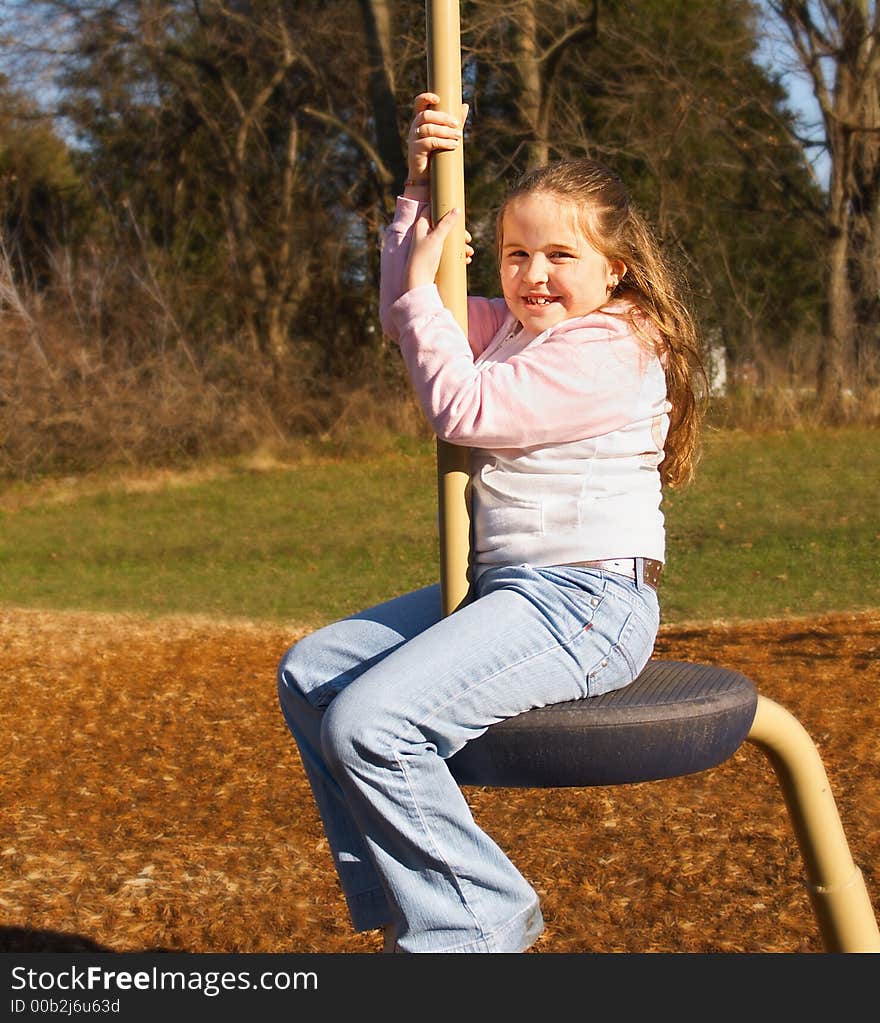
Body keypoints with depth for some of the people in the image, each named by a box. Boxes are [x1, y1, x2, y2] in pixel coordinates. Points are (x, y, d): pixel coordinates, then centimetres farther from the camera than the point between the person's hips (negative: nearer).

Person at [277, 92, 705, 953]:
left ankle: (476, 920, -8)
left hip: (584, 601, -11)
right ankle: (399, 902, 11)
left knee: (371, 722, -26)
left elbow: (467, 410, -20)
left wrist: (421, 291, -8)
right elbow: (403, 315, 22)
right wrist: (420, 188, 11)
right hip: (503, 588, 11)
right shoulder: (515, 328, 16)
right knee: (309, 675, 11)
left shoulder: (611, 349, -14)